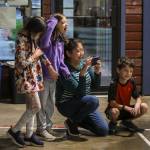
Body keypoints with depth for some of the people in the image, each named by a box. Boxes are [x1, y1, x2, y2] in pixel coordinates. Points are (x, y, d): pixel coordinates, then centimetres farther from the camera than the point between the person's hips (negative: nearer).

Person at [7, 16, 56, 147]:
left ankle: (29, 135, 19)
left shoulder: (34, 38, 7)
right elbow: (22, 62, -23)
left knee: (31, 107, 11)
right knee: (36, 107, -9)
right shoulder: (22, 39, -19)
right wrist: (35, 55, -11)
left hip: (34, 76, 8)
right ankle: (14, 131, 4)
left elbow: (41, 53, 19)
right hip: (26, 77, -8)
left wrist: (50, 67, 13)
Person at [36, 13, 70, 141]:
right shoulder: (48, 39, -16)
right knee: (42, 104, 4)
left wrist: (66, 73, 2)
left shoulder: (61, 41, 9)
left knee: (51, 104, 16)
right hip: (44, 76, -8)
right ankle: (42, 129, 16)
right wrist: (52, 21, -30)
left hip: (54, 77, 8)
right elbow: (43, 44, -41)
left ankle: (47, 127, 29)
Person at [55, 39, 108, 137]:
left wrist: (97, 72, -16)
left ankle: (78, 120, 20)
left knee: (104, 130, -2)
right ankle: (71, 123, -10)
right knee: (93, 100, -33)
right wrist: (82, 72, -38)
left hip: (85, 104, 6)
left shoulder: (85, 64, -3)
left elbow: (95, 85, 3)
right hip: (66, 105, -6)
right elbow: (79, 93, -27)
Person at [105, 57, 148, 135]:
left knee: (144, 107, -15)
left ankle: (127, 121, 9)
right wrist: (126, 108, -31)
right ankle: (113, 123, -1)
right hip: (116, 108, -5)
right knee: (114, 111, -41)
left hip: (127, 109, 5)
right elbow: (112, 103, -25)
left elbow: (138, 97, -4)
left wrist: (137, 106, -27)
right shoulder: (114, 84, -22)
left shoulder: (132, 82, -7)